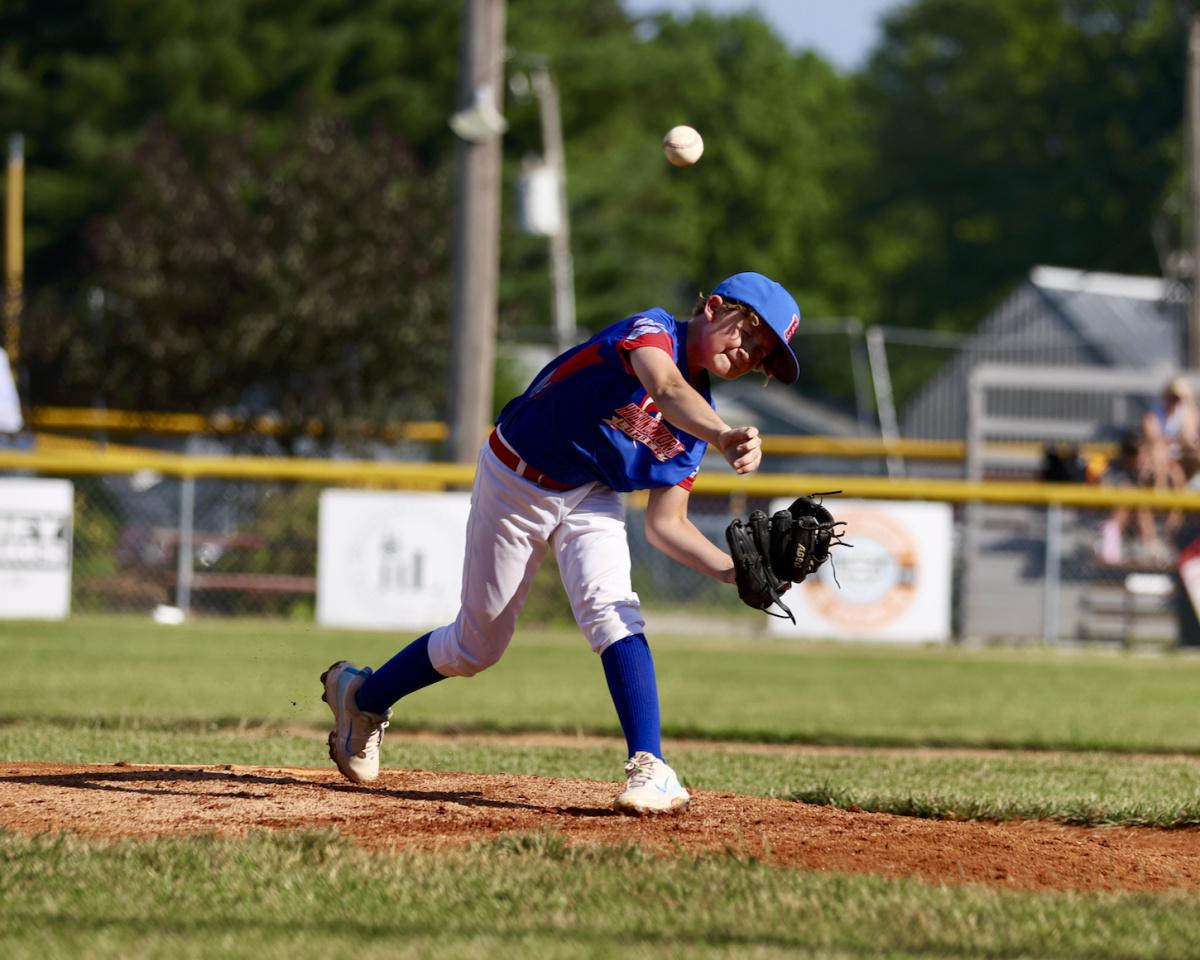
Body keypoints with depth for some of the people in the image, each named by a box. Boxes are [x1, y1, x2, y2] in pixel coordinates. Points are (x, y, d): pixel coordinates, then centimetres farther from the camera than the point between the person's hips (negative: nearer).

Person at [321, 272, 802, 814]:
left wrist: (733, 569, -20)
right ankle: (361, 694, 35)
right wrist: (724, 439, -68)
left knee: (609, 606, -24)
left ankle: (650, 769, -30)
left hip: (590, 499, 5)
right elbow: (667, 390, -48)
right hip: (514, 484, -5)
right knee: (477, 646, 7)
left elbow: (665, 524, -3)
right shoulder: (652, 331, -24)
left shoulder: (698, 423, -4)